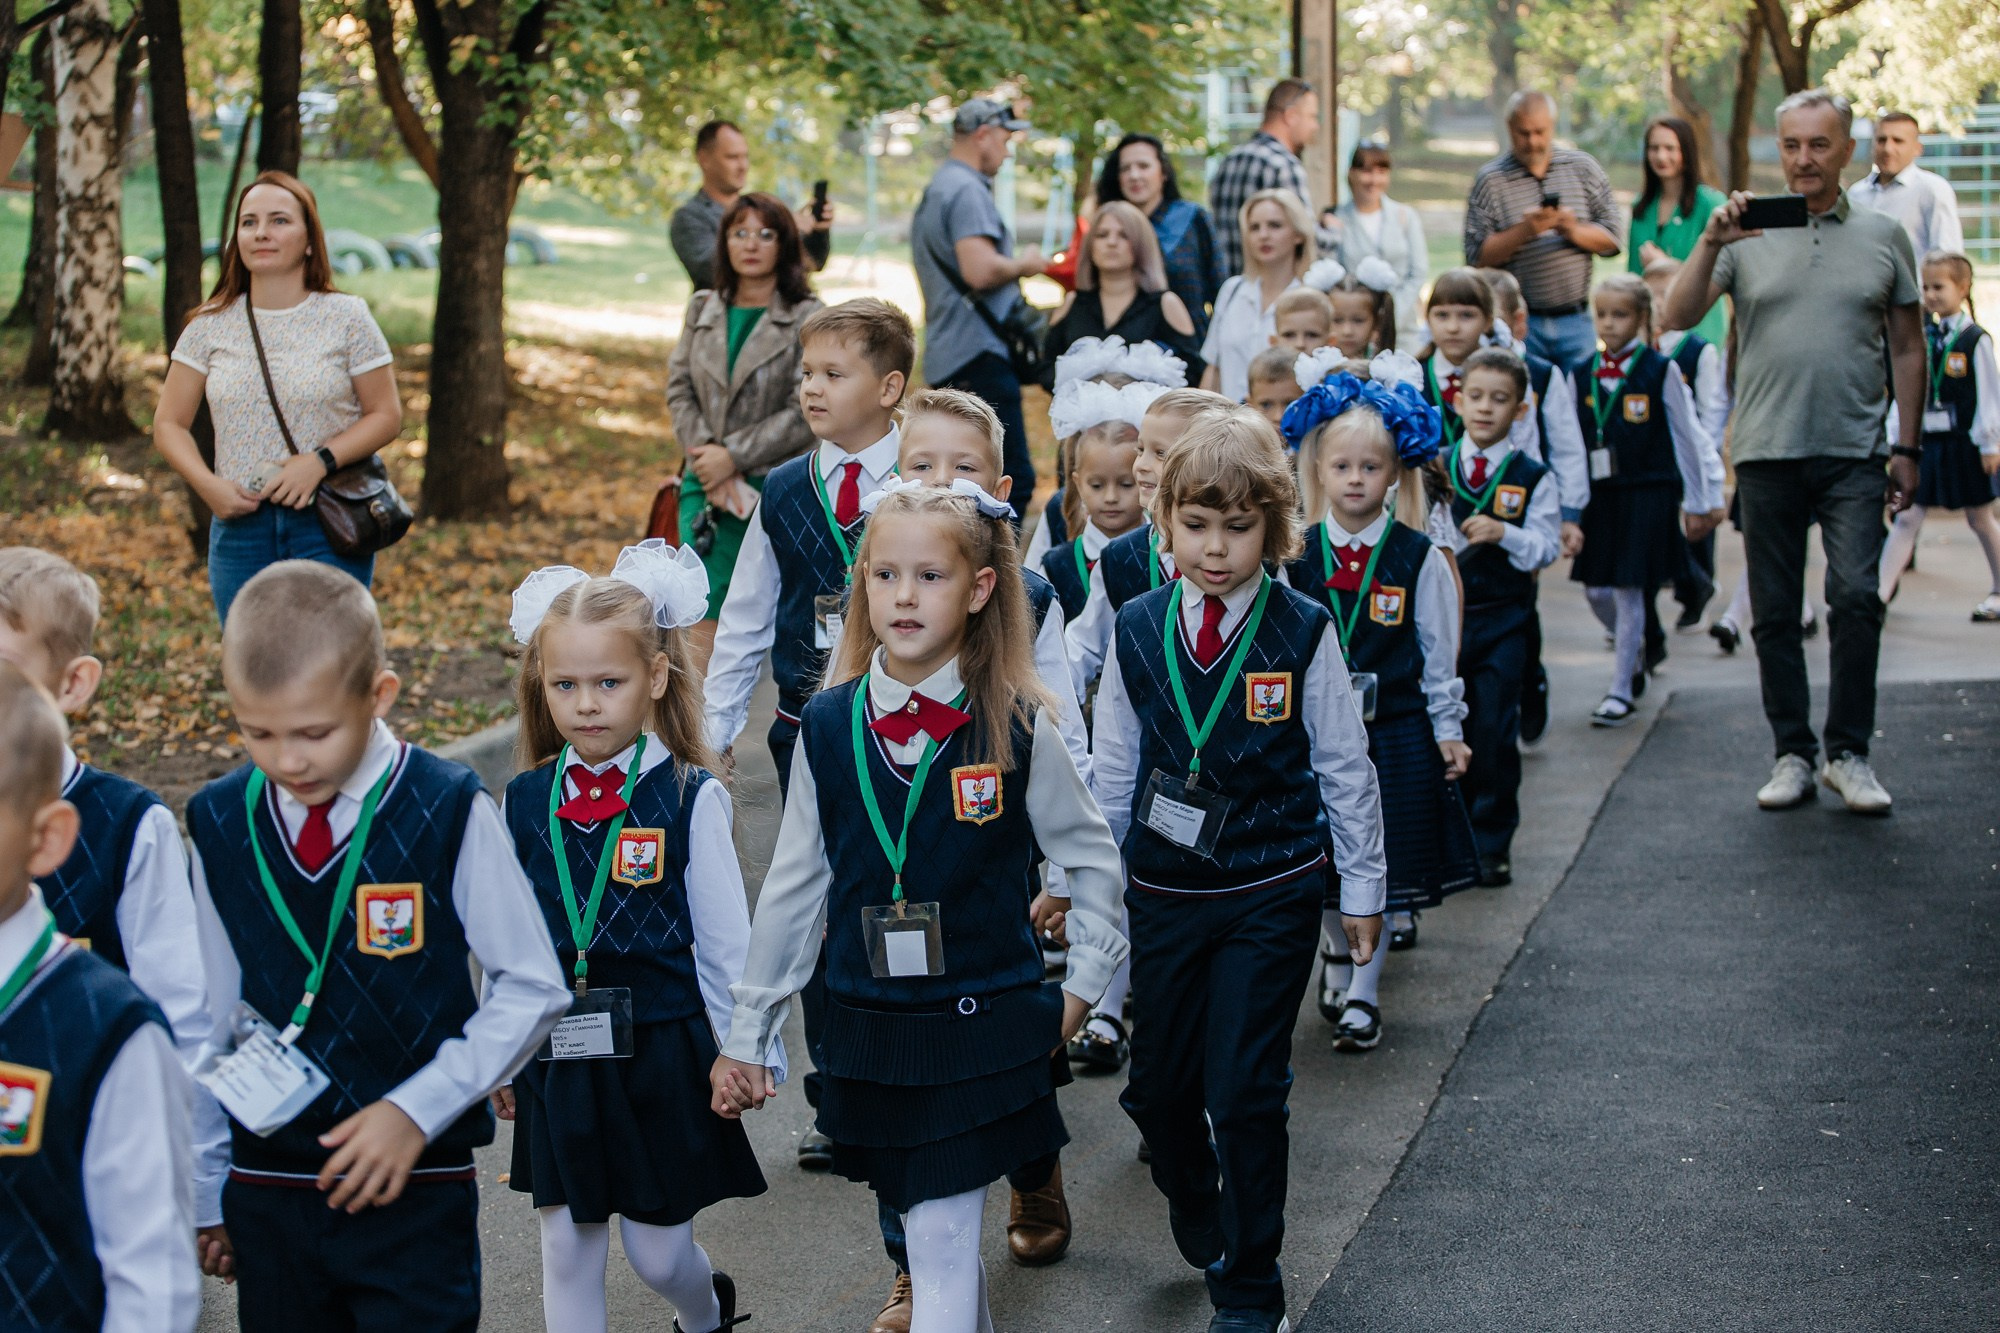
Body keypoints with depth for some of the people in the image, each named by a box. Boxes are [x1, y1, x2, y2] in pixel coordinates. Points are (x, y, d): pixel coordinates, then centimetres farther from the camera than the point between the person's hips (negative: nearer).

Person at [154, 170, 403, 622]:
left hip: (328, 524, -2)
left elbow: (386, 415, 1)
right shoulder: (210, 326, 7)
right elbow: (169, 424, 9)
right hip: (239, 526, 3)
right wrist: (208, 485, -9)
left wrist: (320, 461, -14)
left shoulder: (346, 318, 1)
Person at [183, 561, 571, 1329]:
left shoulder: (450, 813, -12)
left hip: (416, 1190, -3)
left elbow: (532, 990, -5)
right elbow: (209, 1018, 11)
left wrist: (416, 1108, -12)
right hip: (265, 1193, 4)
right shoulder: (219, 825, 0)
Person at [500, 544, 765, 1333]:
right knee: (565, 1243, 7)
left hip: (660, 1056, -3)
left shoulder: (688, 796, -9)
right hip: (557, 1061, 3)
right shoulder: (525, 801, 0)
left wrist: (739, 1058, 1)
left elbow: (725, 943, -3)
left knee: (656, 1250, 7)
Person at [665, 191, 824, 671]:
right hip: (707, 487, 4)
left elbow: (805, 414, -11)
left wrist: (733, 456, -13)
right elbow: (679, 387, 7)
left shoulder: (808, 319, -5)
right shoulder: (703, 310, 11)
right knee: (704, 612, -5)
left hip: (777, 487, -4)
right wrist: (706, 456, -9)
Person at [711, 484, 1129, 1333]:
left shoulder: (1017, 727, -8)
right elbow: (793, 888, 6)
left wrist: (1082, 986, 5)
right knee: (933, 1231, 13)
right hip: (869, 1033, 3)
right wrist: (746, 1035, 9)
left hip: (982, 1031, -3)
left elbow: (1093, 859, 6)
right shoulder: (828, 727, -2)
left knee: (942, 1253, -5)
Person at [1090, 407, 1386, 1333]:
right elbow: (1112, 769, 9)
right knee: (1158, 1085, 10)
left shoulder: (1303, 633, -9)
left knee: (1245, 1094, -4)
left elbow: (1345, 768, 0)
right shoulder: (1137, 631, -2)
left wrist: (1362, 886, 5)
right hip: (1162, 894, 3)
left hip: (1271, 896, -3)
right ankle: (1196, 1217, 40)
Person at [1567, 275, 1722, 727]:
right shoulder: (1582, 376, 6)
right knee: (1596, 589, 6)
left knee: (1628, 589, -5)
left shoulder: (1660, 371, -4)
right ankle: (1636, 654, 34)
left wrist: (1697, 501, 2)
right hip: (1599, 495, 4)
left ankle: (1621, 691, 4)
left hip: (1647, 495, -4)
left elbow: (1687, 437, 1)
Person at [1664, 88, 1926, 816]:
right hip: (1767, 452, 1)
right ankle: (1792, 754, 15)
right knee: (1774, 612, 5)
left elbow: (1907, 348, 12)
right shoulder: (1747, 236, 6)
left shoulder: (1884, 236, 8)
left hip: (1853, 454, -1)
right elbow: (1679, 317, -4)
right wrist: (1710, 242, -17)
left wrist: (1907, 447, 7)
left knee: (1856, 598, -13)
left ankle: (1849, 753, -1)